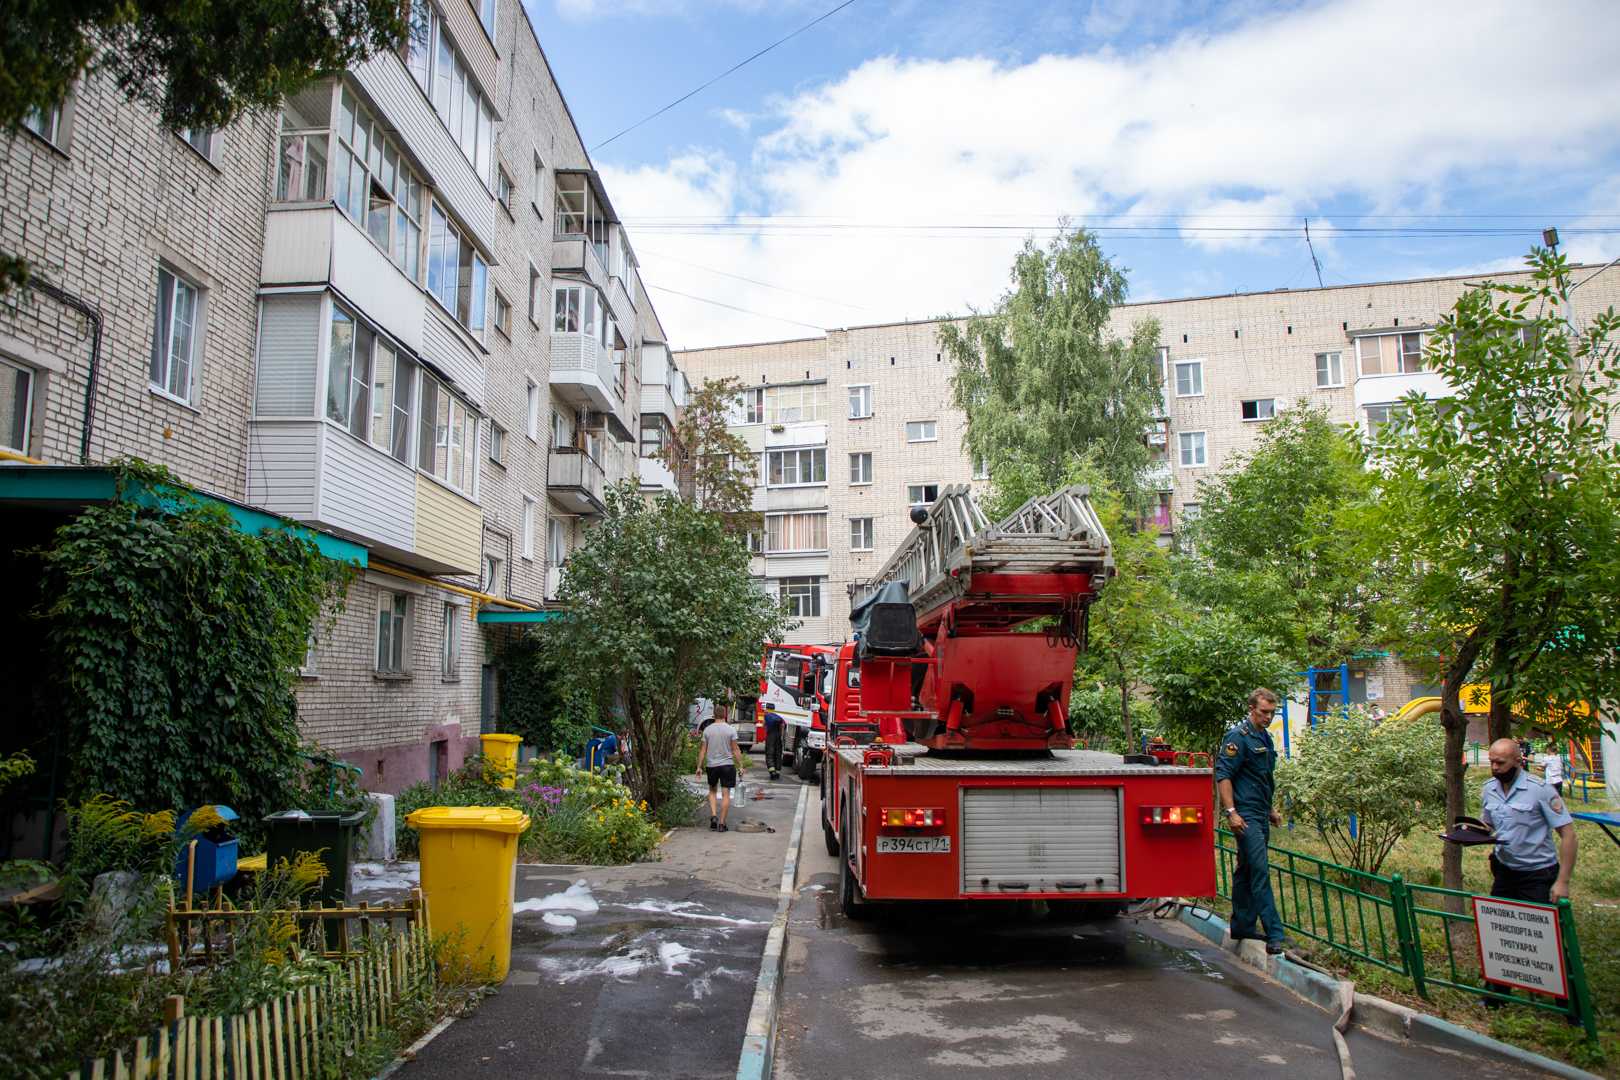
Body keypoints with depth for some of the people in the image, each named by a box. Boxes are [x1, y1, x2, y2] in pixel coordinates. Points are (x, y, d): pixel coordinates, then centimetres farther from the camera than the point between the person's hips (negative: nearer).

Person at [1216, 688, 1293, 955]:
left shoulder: (1266, 739, 16)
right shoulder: (1239, 737, -12)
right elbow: (1223, 775, -17)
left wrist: (1270, 810, 25)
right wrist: (1230, 812, -23)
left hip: (1260, 815, 9)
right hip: (1245, 815, -9)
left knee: (1246, 871, 14)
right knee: (1260, 872, -11)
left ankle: (1242, 925, 22)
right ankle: (1275, 934, -11)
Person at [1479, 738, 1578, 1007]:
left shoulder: (1540, 789, -17)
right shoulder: (1489, 789, 2)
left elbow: (1568, 834, -16)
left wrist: (1563, 881, -19)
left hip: (1538, 875, -5)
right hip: (1505, 872, 5)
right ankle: (1495, 997, 22)